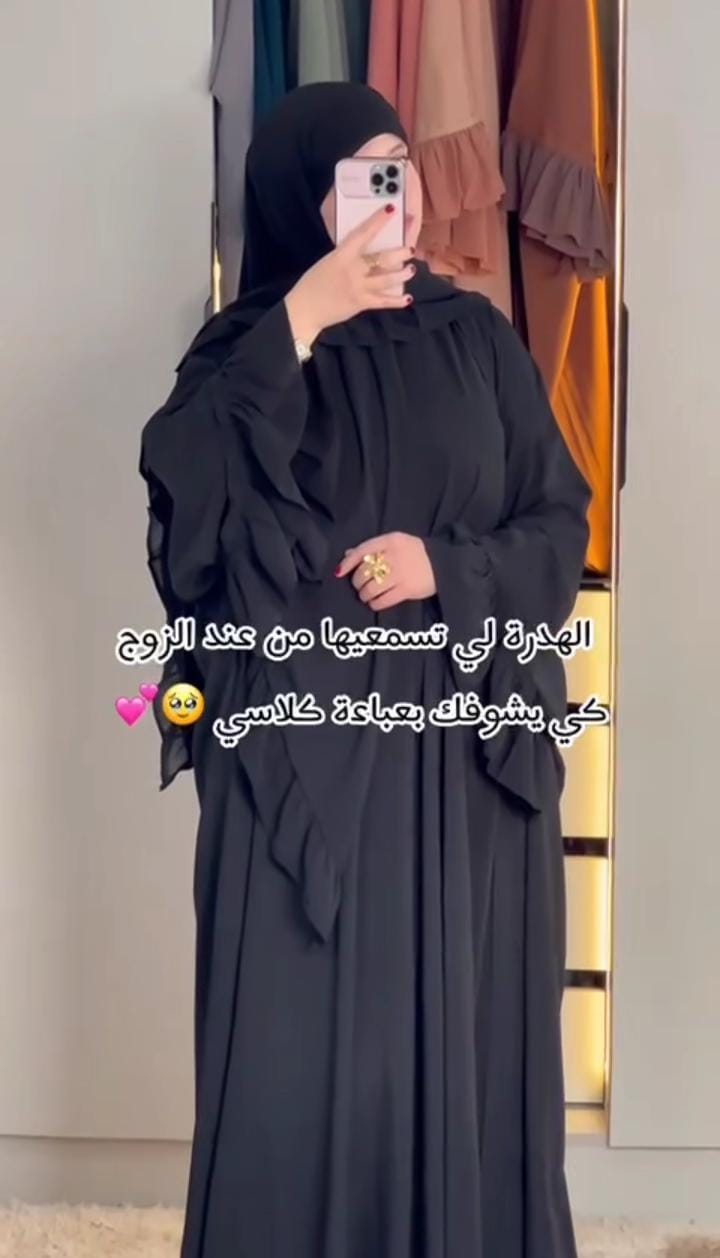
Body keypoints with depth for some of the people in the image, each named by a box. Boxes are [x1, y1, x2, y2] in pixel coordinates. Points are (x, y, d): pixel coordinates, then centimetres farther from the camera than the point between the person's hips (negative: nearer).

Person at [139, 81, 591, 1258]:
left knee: (459, 1033, 8)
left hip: (462, 748, 2)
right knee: (304, 1048, 1)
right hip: (303, 745, -2)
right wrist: (297, 326, -19)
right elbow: (183, 488, -17)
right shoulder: (249, 345, 3)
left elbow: (561, 525, 7)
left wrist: (448, 567, -11)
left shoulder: (477, 336, 9)